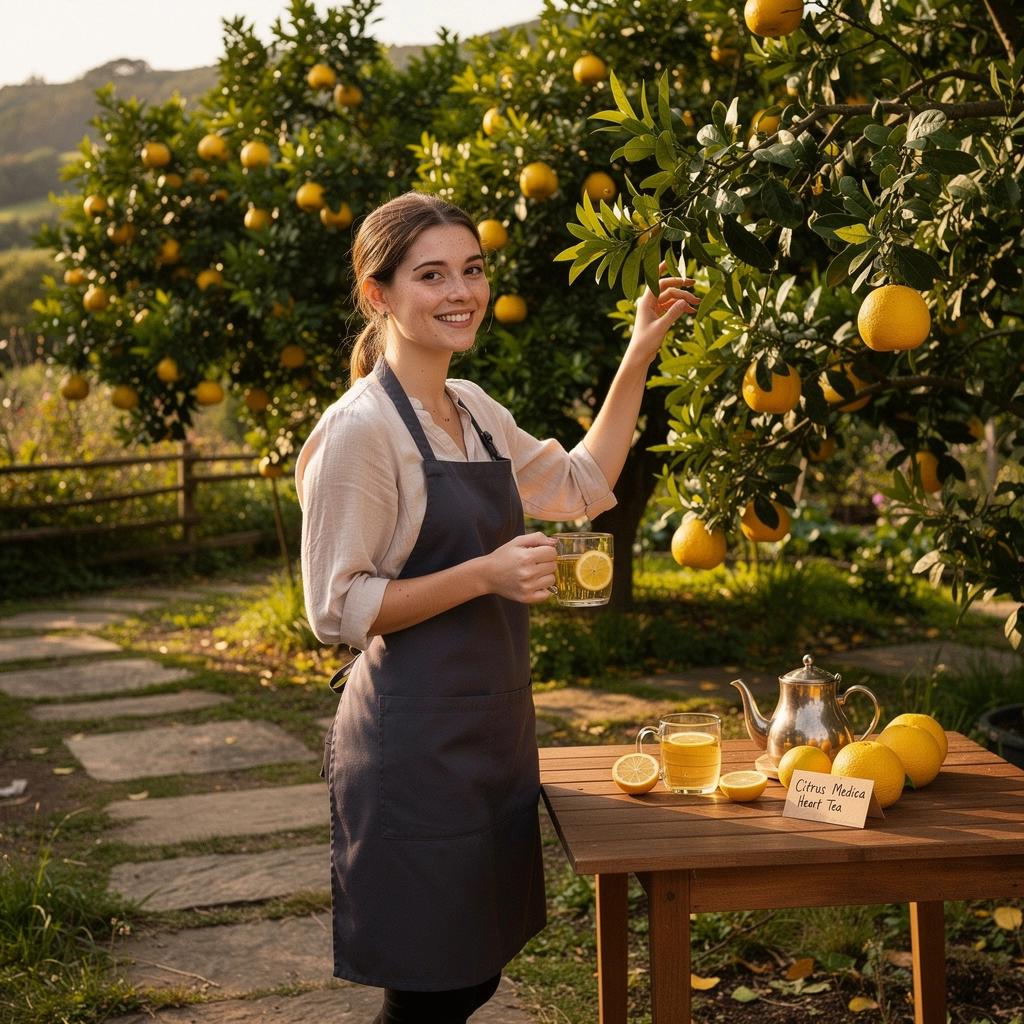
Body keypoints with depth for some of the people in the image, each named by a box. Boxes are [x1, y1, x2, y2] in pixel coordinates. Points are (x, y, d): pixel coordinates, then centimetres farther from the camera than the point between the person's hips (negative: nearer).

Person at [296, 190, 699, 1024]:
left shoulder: (475, 410, 9)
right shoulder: (361, 429, -16)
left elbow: (581, 487, 22)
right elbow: (336, 610, -16)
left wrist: (639, 359, 16)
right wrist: (484, 574, -23)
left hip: (494, 728, 8)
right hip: (417, 742, -8)